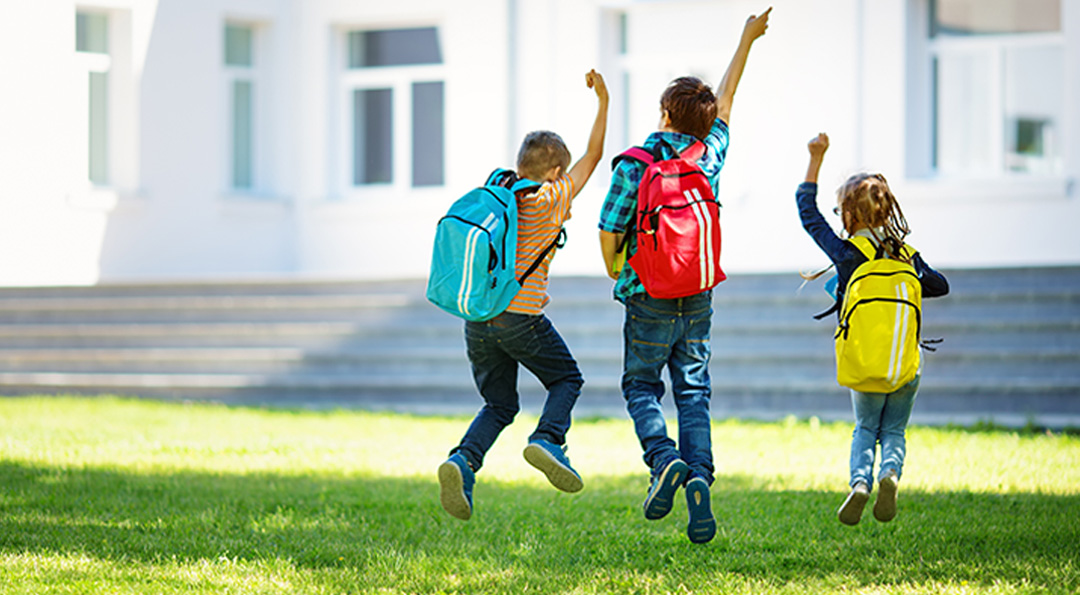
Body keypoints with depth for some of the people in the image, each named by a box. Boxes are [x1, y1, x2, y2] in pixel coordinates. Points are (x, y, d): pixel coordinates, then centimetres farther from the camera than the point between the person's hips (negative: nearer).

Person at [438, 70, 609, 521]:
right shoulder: (553, 199, -1)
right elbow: (592, 156, 9)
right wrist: (603, 101, 19)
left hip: (477, 316, 5)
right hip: (521, 315, -5)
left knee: (499, 405, 15)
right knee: (566, 379, 17)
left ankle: (463, 461, -11)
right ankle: (548, 439, -10)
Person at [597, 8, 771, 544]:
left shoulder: (633, 166, -12)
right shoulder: (709, 156, -1)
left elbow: (608, 232, -10)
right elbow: (724, 102, 15)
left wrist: (617, 277, 11)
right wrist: (746, 42, 29)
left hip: (650, 299, -3)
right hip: (698, 299, 3)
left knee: (642, 385, 12)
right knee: (693, 391, 8)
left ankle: (663, 457, -13)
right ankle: (699, 475, -12)